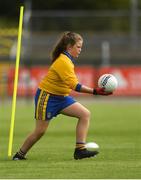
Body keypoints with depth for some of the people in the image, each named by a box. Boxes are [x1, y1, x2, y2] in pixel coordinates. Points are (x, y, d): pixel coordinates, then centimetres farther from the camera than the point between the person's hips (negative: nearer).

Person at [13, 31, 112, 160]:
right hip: (46, 97, -9)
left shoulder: (67, 60, 6)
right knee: (40, 131, -1)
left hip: (61, 97, 9)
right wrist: (94, 91, -39)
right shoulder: (63, 62, -24)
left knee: (85, 114, -8)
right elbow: (74, 85, -34)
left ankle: (80, 150, -12)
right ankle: (20, 154, 21)